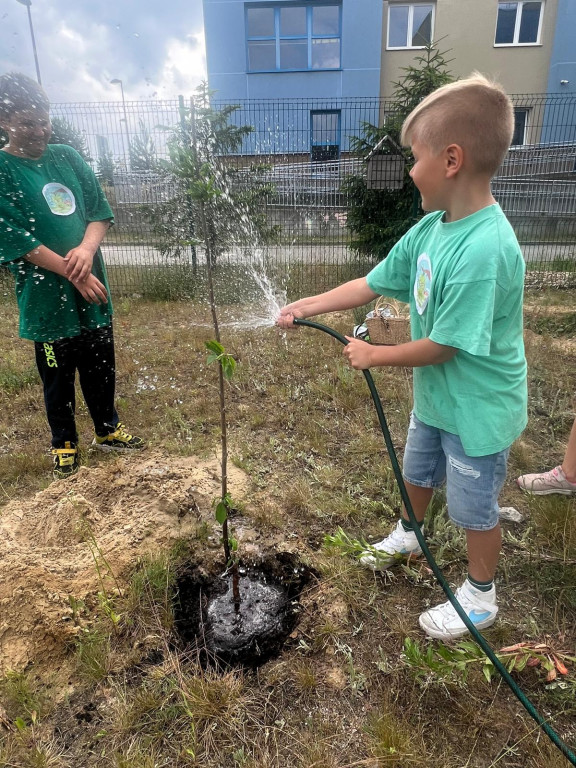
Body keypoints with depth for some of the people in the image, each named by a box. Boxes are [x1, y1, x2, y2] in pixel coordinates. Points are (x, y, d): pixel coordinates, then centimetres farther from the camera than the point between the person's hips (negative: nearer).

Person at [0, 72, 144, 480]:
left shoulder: (67, 157, 6)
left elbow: (100, 210, 4)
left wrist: (87, 248, -16)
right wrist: (74, 274, -18)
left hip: (93, 286, 4)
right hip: (47, 295, -4)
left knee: (101, 365, 16)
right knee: (58, 374, 10)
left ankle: (108, 429, 36)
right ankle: (65, 442, 30)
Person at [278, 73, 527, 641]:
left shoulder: (483, 250, -33)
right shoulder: (431, 228, -6)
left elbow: (442, 346, -27)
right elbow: (371, 284, 3)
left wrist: (373, 355, -13)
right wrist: (306, 307, 2)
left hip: (477, 410, -8)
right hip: (435, 396, 8)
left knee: (474, 508, 13)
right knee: (417, 473, 29)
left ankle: (480, 598, 39)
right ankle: (409, 536, 58)